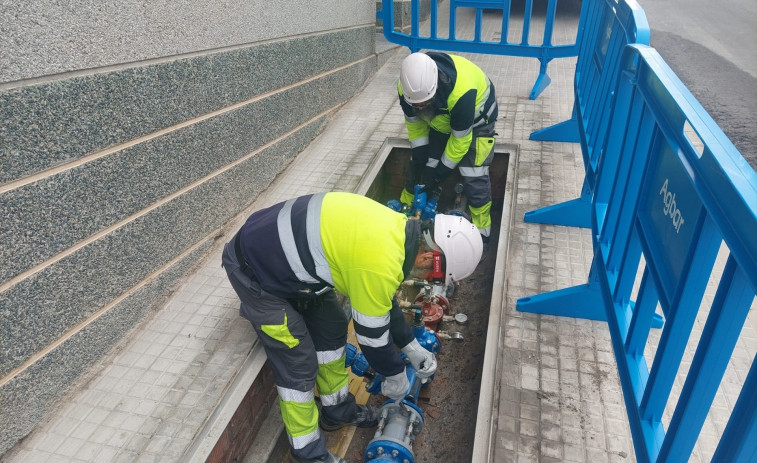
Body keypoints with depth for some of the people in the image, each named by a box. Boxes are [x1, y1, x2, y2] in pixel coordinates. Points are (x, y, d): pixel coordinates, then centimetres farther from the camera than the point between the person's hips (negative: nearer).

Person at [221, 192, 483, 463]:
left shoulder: (396, 230, -1)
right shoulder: (380, 263, -31)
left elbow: (381, 302, 13)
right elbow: (371, 330, -15)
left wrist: (412, 347, 18)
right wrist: (395, 375, 3)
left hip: (282, 248, 9)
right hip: (255, 267, -9)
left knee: (331, 328, 16)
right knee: (298, 363, -1)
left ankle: (337, 408, 37)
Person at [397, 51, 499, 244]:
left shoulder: (461, 91, -43)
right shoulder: (407, 88, -27)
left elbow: (460, 140, -29)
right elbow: (414, 125, -9)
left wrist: (440, 173, -20)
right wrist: (418, 162, -9)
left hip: (475, 119, -5)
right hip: (439, 120, 5)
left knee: (474, 178, -15)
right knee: (416, 170, 4)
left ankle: (480, 233, 2)